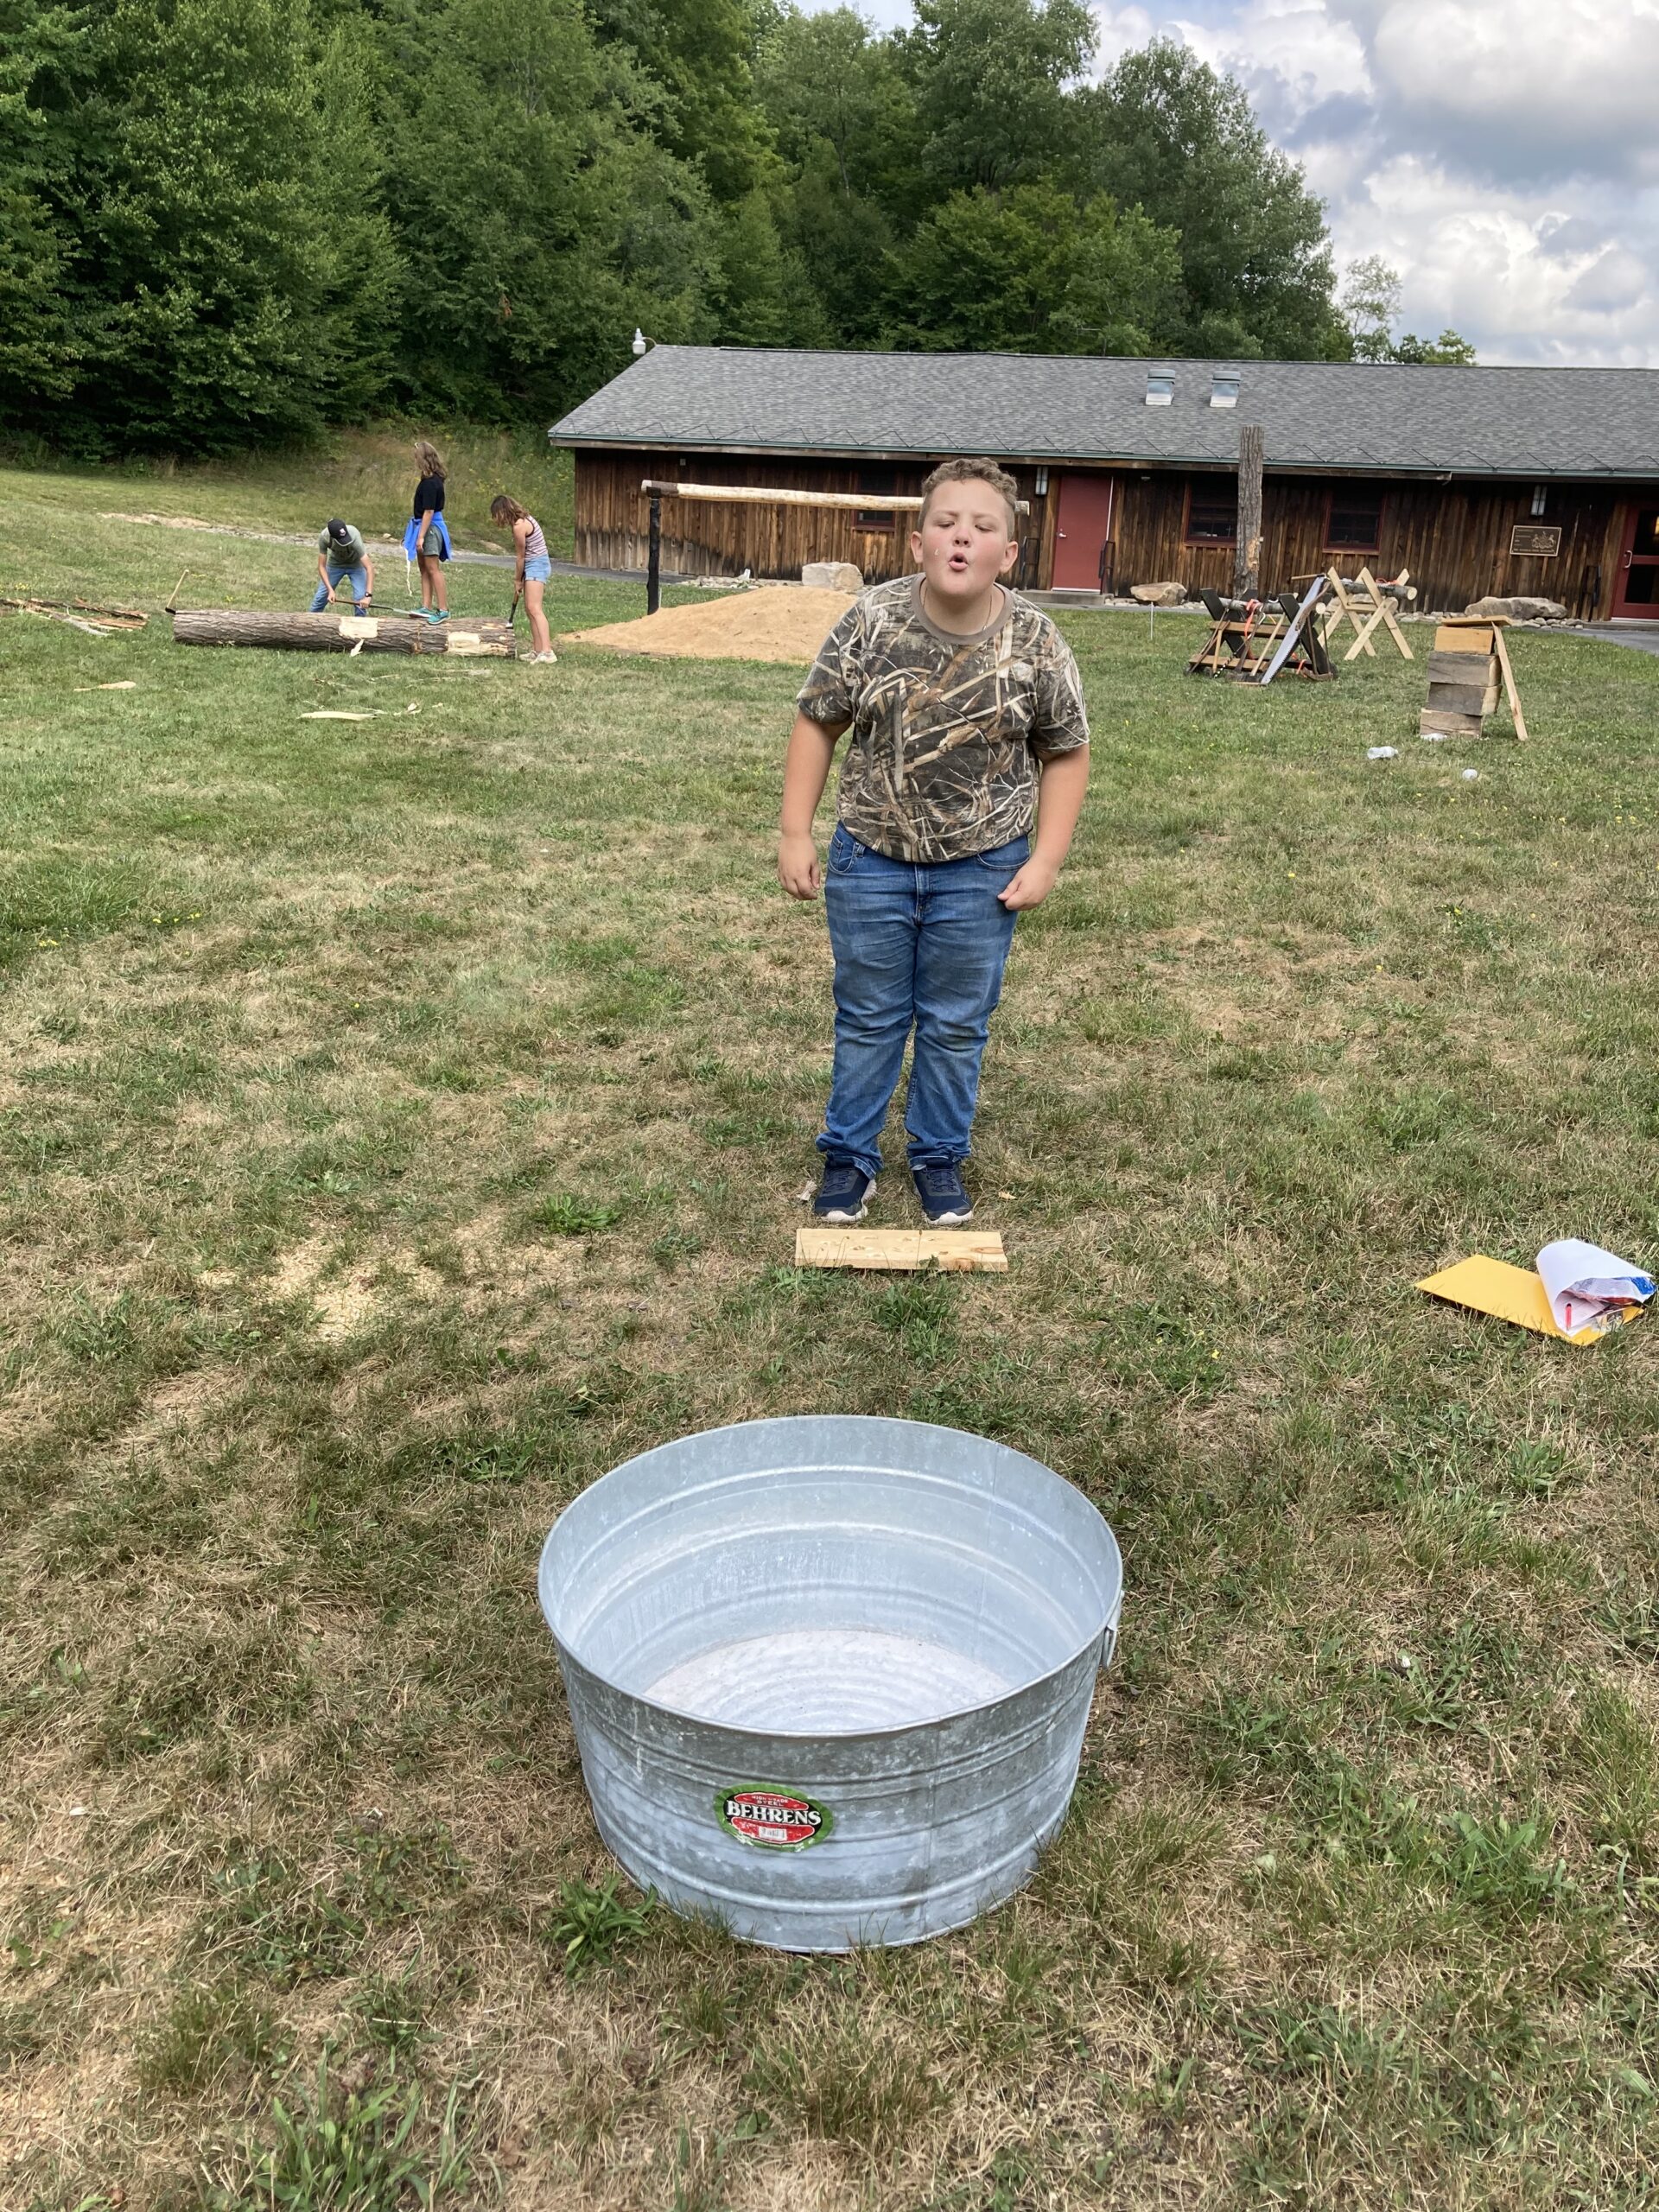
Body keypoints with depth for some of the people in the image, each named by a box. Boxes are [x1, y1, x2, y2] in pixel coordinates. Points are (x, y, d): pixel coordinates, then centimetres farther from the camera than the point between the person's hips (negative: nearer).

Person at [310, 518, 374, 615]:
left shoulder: (354, 538, -39)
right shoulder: (323, 537, -32)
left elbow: (369, 567, -42)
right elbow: (321, 566, -24)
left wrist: (368, 595, -52)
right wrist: (330, 590, -37)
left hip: (355, 564, -2)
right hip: (335, 563, 2)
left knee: (360, 600, -15)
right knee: (321, 597, 5)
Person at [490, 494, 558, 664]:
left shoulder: (519, 526, -19)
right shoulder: (525, 518, 9)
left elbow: (521, 556, -11)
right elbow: (524, 554, 12)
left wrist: (518, 580, 2)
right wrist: (520, 577, 11)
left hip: (536, 565, -10)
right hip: (536, 564, 10)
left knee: (534, 608, -20)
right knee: (529, 609, 13)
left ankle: (547, 651, -30)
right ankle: (537, 650, 17)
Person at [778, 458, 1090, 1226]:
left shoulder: (1036, 644, -12)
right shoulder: (871, 620, -13)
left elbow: (1065, 754, -1)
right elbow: (816, 723, -3)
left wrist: (1044, 861, -7)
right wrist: (794, 834, -5)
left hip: (981, 871, 0)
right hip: (872, 858, 0)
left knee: (957, 1026, 13)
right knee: (867, 1019, 13)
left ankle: (940, 1157, 32)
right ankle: (849, 1156, 30)